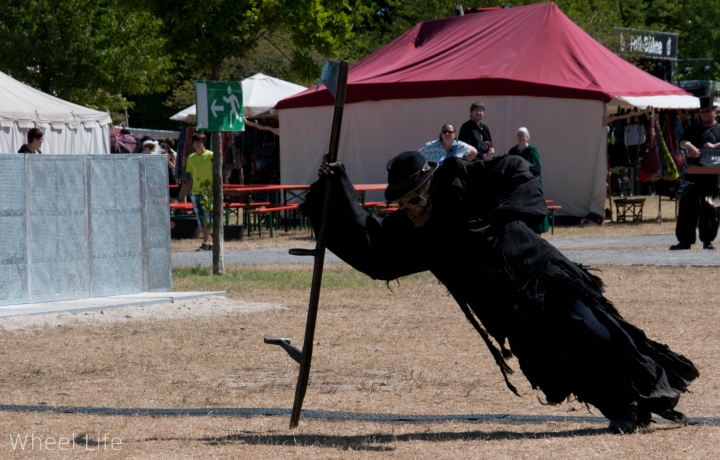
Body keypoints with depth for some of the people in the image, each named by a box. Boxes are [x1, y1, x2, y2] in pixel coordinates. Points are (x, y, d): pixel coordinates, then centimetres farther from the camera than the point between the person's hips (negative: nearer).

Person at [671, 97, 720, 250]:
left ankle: (708, 240, 9)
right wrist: (690, 146, -27)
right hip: (692, 174, 1)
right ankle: (685, 240, 0)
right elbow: (682, 141, -4)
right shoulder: (693, 129, 13)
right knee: (688, 206, -2)